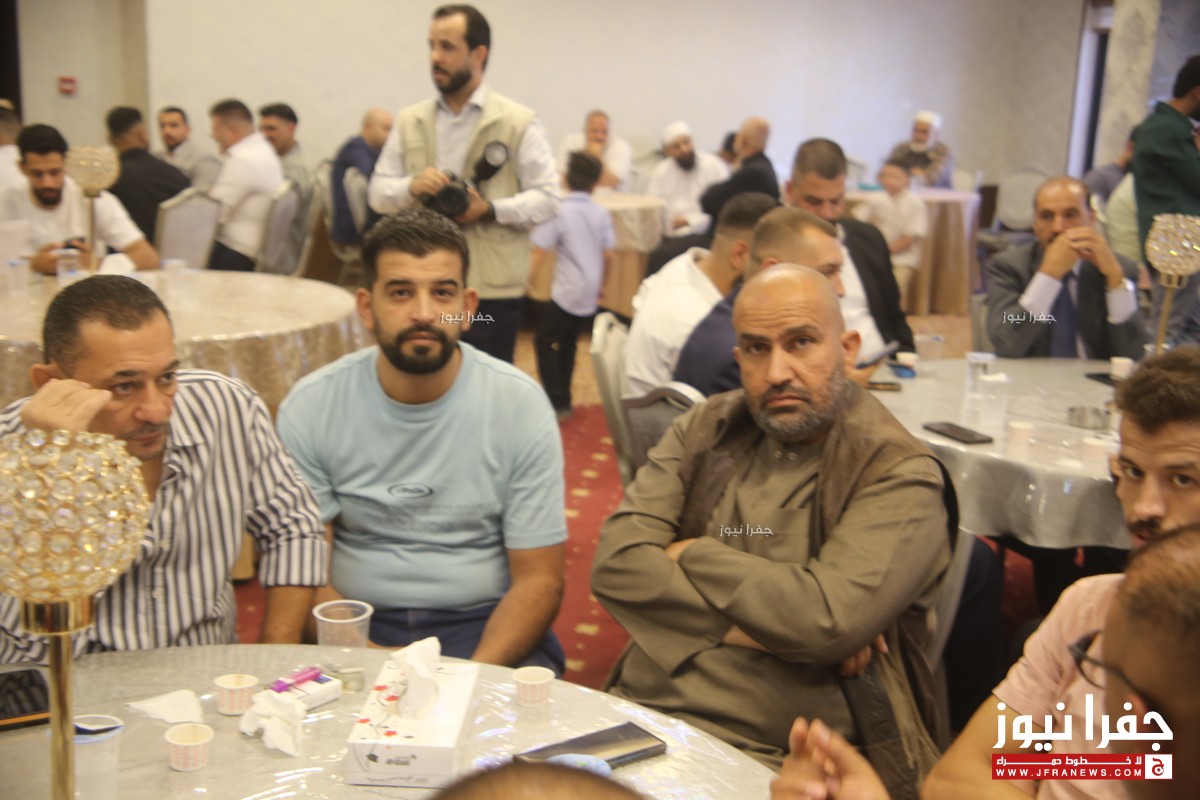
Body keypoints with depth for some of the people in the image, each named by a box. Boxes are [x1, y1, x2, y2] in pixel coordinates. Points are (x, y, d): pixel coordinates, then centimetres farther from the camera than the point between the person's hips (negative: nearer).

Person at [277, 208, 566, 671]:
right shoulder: (310, 408, -3)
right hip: (359, 627, 0)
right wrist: (369, 660, -20)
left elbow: (539, 578, -4)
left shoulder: (520, 403, -5)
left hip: (483, 623, 0)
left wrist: (475, 674, -20)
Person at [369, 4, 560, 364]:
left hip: (492, 290, -3)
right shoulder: (409, 121, 11)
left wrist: (491, 209, -18)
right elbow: (378, 191, 10)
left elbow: (548, 198, -3)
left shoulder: (520, 123, 0)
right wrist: (411, 186, -12)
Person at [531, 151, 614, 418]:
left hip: (567, 292, -6)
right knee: (568, 343, 18)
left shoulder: (559, 212, -11)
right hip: (589, 294, 6)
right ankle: (564, 400, 24)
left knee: (544, 341, -1)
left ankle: (557, 403, -9)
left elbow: (540, 252, -16)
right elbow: (608, 255, 7)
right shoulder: (601, 213, 3)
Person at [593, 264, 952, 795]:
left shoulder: (898, 475, -2)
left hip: (770, 753, -4)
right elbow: (616, 563, 1)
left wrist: (691, 556, -4)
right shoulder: (705, 429, 12)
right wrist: (753, 627, -9)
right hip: (636, 711, 4)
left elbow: (829, 619, -17)